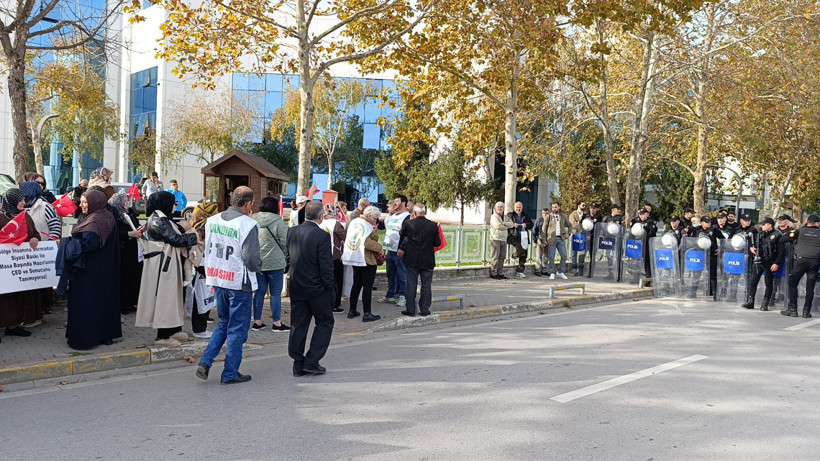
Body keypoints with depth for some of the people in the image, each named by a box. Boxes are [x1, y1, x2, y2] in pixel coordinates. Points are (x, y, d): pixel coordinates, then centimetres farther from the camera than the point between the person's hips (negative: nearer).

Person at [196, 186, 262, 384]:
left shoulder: (211, 221, 4)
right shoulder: (248, 225, -17)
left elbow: (207, 251, 12)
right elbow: (252, 260, -18)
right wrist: (258, 265, 1)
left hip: (218, 280, 6)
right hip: (239, 283, -6)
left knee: (224, 323, 23)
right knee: (237, 329, 7)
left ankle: (205, 362, 12)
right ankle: (230, 374, 14)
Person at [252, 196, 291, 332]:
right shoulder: (277, 222, -12)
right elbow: (285, 242, -10)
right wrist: (285, 257, 7)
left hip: (257, 263, 6)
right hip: (275, 263, -5)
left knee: (259, 291, 12)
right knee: (276, 293, 2)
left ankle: (257, 322, 16)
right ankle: (277, 323, 6)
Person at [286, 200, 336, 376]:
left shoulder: (292, 232, 0)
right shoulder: (322, 236, -18)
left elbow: (288, 257, 8)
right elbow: (326, 266, -17)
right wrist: (330, 288, -6)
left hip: (296, 287, 5)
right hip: (317, 288, -5)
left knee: (298, 324, 13)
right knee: (325, 322, 11)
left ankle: (298, 365, 17)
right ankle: (311, 361, 5)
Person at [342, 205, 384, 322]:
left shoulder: (352, 222, 7)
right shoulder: (368, 227, -17)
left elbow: (346, 239, 15)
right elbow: (367, 243, -27)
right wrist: (380, 248, -17)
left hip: (354, 259, 8)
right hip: (367, 260, -8)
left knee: (356, 284, 17)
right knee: (367, 286, -2)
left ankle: (352, 311, 21)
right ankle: (367, 314, -1)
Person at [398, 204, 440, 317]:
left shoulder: (408, 224, -8)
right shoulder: (433, 225, -7)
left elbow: (401, 236, 9)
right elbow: (437, 243, -2)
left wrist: (400, 248, 28)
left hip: (412, 260, 0)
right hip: (428, 261, 1)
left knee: (411, 285, 7)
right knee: (426, 285, 8)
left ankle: (410, 310, 10)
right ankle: (424, 310, 10)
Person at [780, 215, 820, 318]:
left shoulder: (801, 230, 5)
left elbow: (784, 239, 0)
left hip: (801, 260, -1)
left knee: (792, 284, 6)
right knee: (810, 287, 6)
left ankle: (792, 309, 1)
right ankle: (806, 311, 6)